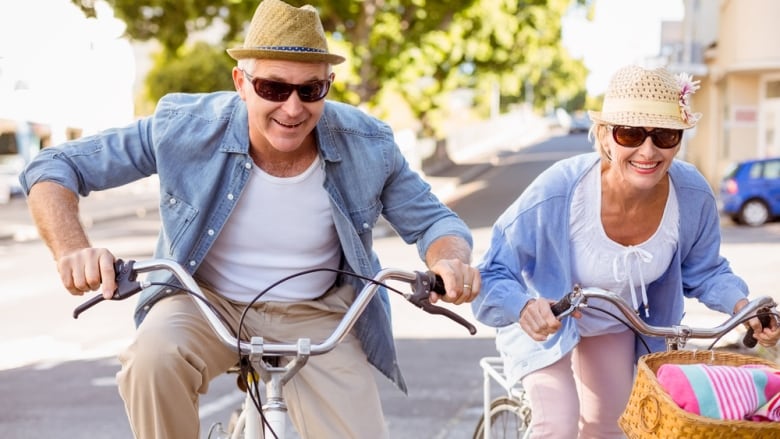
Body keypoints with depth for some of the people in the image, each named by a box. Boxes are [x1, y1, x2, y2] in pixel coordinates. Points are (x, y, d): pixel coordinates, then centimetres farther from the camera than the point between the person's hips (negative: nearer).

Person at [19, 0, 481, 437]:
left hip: (316, 316, 2)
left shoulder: (368, 146, -16)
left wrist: (451, 262, -30)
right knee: (154, 356, -34)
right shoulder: (184, 127, -20)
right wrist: (73, 250, -35)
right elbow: (53, 168, -14)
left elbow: (431, 219, -4)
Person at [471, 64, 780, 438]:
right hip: (543, 320, -4)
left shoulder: (693, 196, -26)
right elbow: (492, 277, -30)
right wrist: (524, 307, -51)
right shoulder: (557, 192, -38)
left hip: (616, 326, 4)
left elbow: (704, 272, -5)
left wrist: (744, 306, -23)